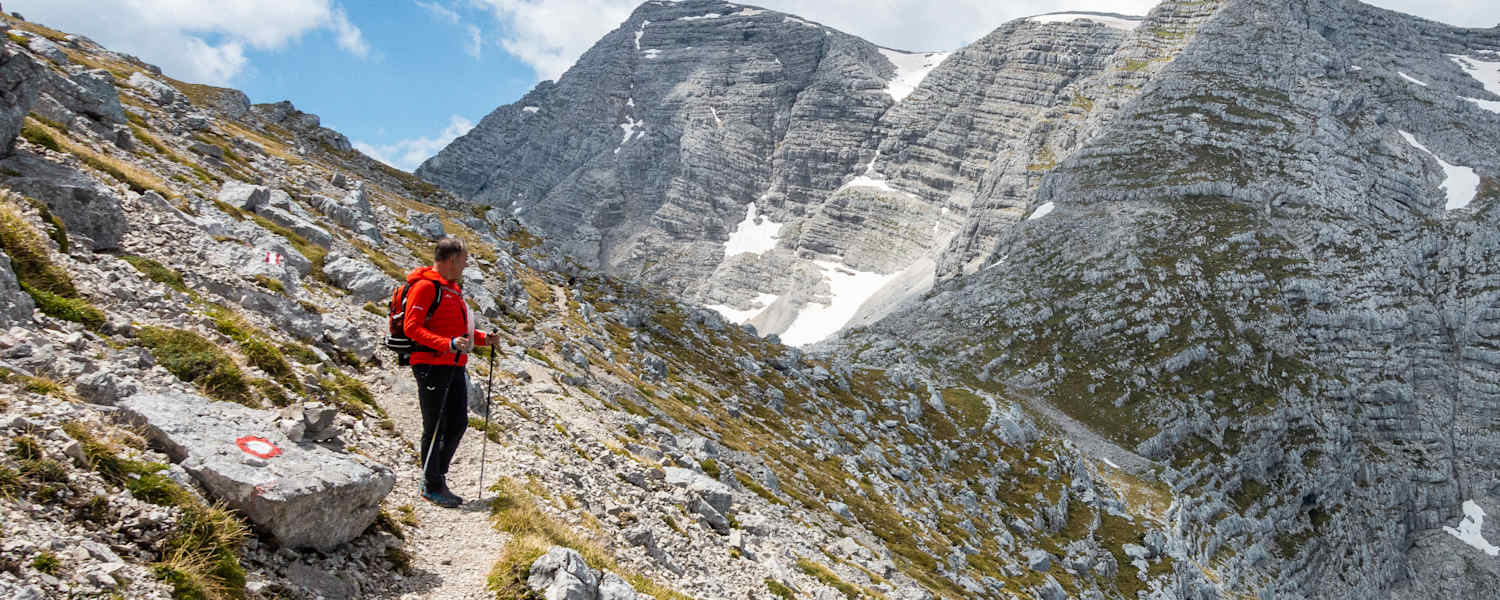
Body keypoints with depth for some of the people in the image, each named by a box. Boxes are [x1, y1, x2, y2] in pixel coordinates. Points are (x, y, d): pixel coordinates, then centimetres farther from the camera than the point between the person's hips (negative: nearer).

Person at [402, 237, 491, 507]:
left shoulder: (453, 287, 18)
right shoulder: (425, 286, -11)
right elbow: (412, 328, -18)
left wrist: (482, 338, 11)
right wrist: (449, 344, -28)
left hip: (455, 366, 9)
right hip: (431, 365, -9)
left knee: (458, 424, 10)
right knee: (435, 427, 0)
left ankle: (436, 478, 24)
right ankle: (432, 486, 13)